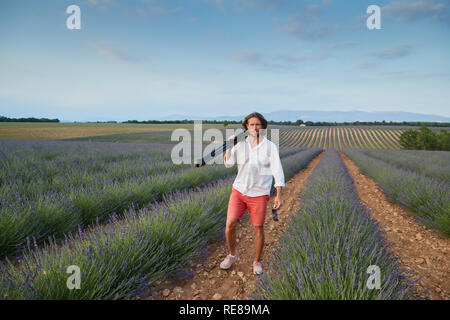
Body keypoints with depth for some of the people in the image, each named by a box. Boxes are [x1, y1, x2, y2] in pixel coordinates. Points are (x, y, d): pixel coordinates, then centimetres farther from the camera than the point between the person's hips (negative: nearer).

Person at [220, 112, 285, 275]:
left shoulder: (270, 147, -6)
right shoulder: (240, 144, 2)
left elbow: (277, 171, -13)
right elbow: (228, 163, -9)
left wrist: (279, 195, -20)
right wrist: (228, 144, -9)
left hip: (259, 194, -2)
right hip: (239, 190, 2)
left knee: (258, 229, 5)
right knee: (230, 224, -6)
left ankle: (257, 261, 28)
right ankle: (232, 255, 21)